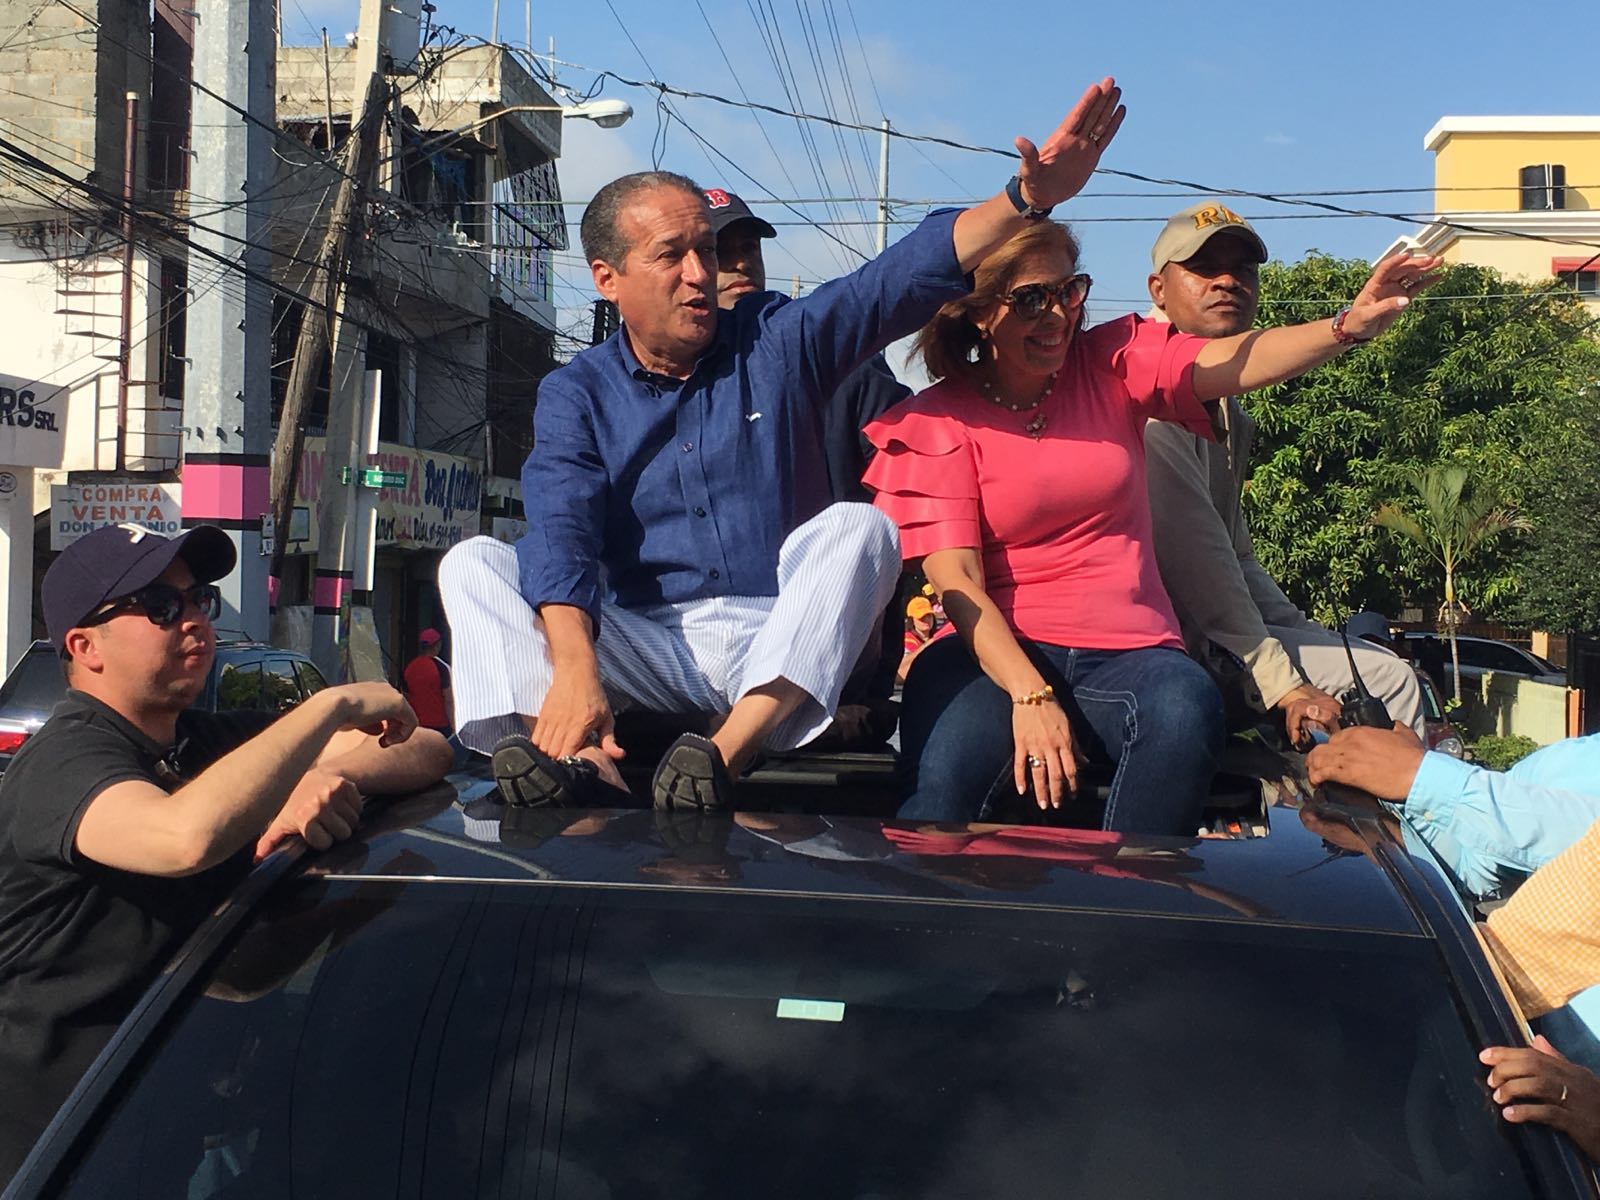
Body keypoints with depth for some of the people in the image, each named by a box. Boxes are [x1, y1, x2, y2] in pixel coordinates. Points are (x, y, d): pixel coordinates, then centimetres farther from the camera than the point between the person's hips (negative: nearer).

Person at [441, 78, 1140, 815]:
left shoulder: (778, 340, 9)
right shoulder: (575, 394, 6)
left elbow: (907, 276, -4)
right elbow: (561, 533, -12)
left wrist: (1028, 197, -21)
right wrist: (575, 670, -31)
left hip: (781, 649, 0)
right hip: (647, 650, 1)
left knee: (858, 528, -27)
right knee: (474, 565, -16)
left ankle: (725, 751, -44)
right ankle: (578, 758, -44)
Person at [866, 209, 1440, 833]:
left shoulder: (1113, 364, 10)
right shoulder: (935, 424, 0)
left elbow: (1234, 362, -7)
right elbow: (958, 582, -10)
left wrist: (1351, 324, -27)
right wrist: (1029, 695, -24)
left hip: (1128, 650, 3)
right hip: (994, 649, -3)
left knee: (1187, 711, -33)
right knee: (948, 774, -36)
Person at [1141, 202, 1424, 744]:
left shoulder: (1227, 409, 19)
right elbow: (1194, 555, -21)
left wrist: (1302, 633, 10)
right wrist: (1285, 685, -21)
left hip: (1218, 623, 11)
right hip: (1171, 636, -11)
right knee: (1384, 677, -12)